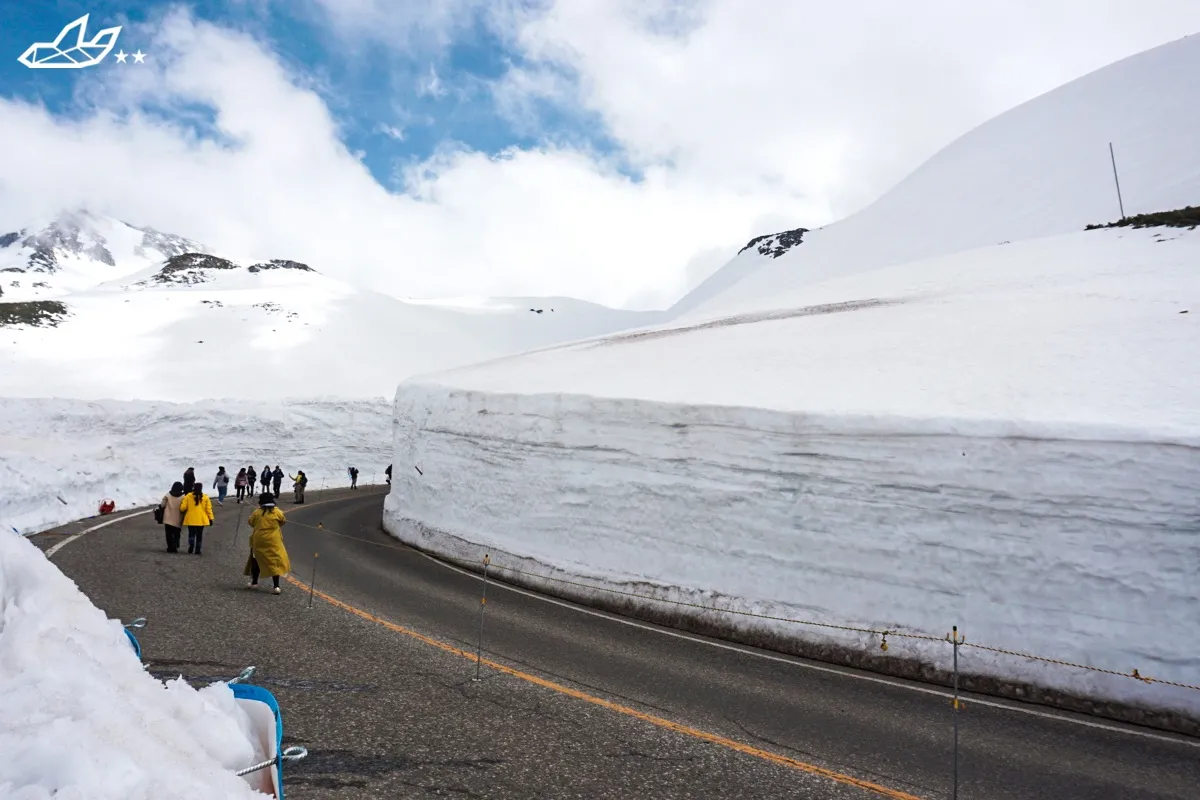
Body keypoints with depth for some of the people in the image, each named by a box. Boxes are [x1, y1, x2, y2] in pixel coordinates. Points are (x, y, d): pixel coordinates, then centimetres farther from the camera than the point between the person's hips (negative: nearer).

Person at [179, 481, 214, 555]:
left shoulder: (188, 496, -4)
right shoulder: (205, 497, -3)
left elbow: (182, 507, -3)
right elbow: (208, 509, -1)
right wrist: (210, 518, 6)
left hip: (190, 520, 0)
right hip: (201, 520, 0)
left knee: (191, 533, 13)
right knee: (199, 535, 10)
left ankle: (191, 545, -9)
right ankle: (197, 549, 9)